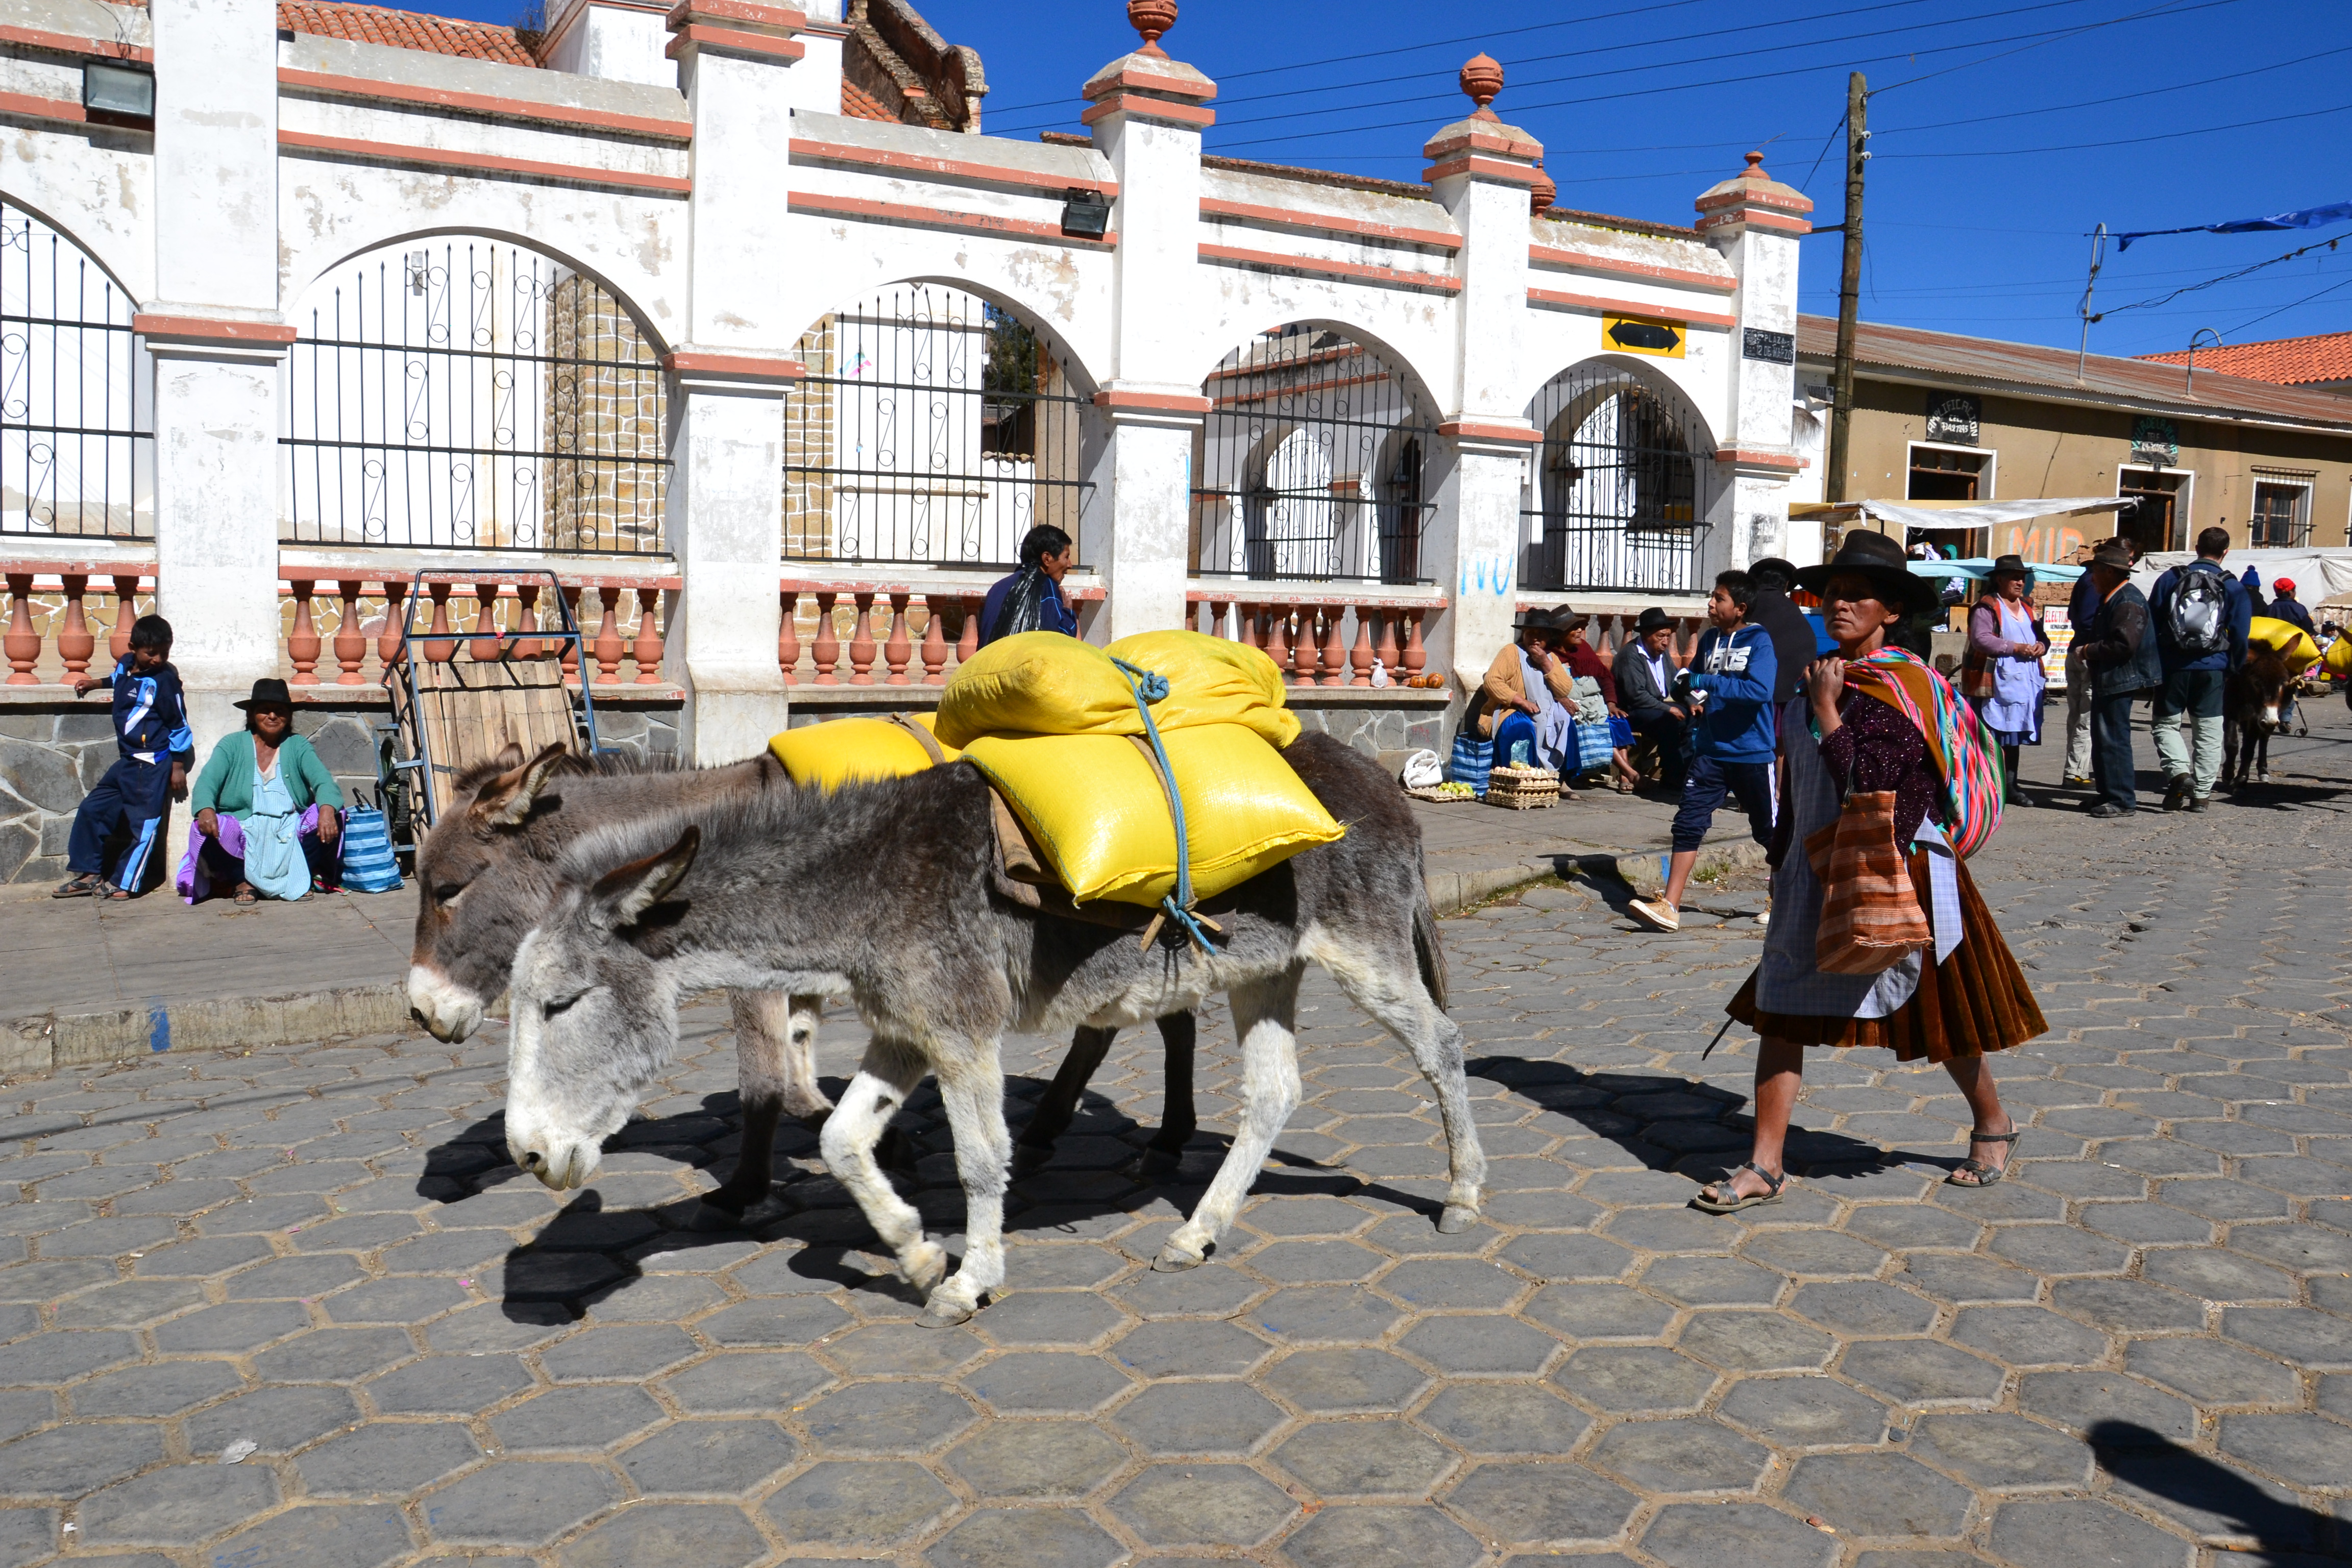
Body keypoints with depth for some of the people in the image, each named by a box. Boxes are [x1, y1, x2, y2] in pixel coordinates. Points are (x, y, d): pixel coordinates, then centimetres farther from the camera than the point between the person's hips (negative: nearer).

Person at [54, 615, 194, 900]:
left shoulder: (165, 680, -14)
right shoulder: (125, 664, 7)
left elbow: (179, 725, -10)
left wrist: (178, 767, -8)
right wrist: (95, 683, 21)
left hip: (152, 764, -9)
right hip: (126, 760, 9)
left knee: (144, 824, -3)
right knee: (92, 810, 13)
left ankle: (123, 884, 5)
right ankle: (87, 874, 22)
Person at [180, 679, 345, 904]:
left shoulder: (298, 746, 10)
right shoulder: (232, 745, 7)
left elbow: (322, 780, -7)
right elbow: (207, 782, -7)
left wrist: (327, 809, -31)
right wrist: (206, 810, -32)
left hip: (290, 833, 1)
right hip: (242, 833, -1)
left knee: (330, 821, -23)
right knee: (207, 831, -30)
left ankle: (299, 878, -8)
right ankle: (243, 881, -8)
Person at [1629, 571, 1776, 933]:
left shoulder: (1760, 640, -10)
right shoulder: (1709, 638, 7)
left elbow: (1760, 690, -25)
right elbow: (1691, 680, 22)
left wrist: (1707, 682, -24)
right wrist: (1687, 686, -1)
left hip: (1752, 753, -4)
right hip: (1710, 751, 5)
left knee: (1769, 831, 11)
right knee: (1688, 824, -6)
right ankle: (1669, 907, -7)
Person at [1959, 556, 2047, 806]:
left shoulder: (2027, 609, 21)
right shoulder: (1987, 607, -6)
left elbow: (2042, 636, 24)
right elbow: (1980, 639, -18)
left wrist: (2041, 646, 0)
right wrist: (2017, 648, -20)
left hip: (2024, 686, 8)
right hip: (1995, 685, -8)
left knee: (2014, 738, 13)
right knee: (1990, 740, -9)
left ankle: (2009, 786, 20)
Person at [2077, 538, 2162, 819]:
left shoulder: (2128, 601, -17)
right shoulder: (2111, 599, 16)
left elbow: (2124, 645, -26)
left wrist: (2089, 651, -15)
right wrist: (2086, 645, 11)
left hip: (2119, 682, -11)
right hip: (2106, 681, 11)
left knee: (2113, 740, -9)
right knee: (2102, 739, 15)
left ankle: (2122, 801, -5)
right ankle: (2109, 794, 23)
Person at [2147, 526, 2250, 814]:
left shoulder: (2170, 579, 1)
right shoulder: (2233, 588, 1)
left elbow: (2151, 625, 1)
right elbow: (2240, 636, 0)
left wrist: (2152, 663, 7)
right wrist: (2234, 670, 11)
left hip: (2173, 666, -1)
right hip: (2213, 669, 1)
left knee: (2166, 723, 9)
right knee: (2208, 731, 7)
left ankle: (2179, 772, -15)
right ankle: (2201, 793, 5)